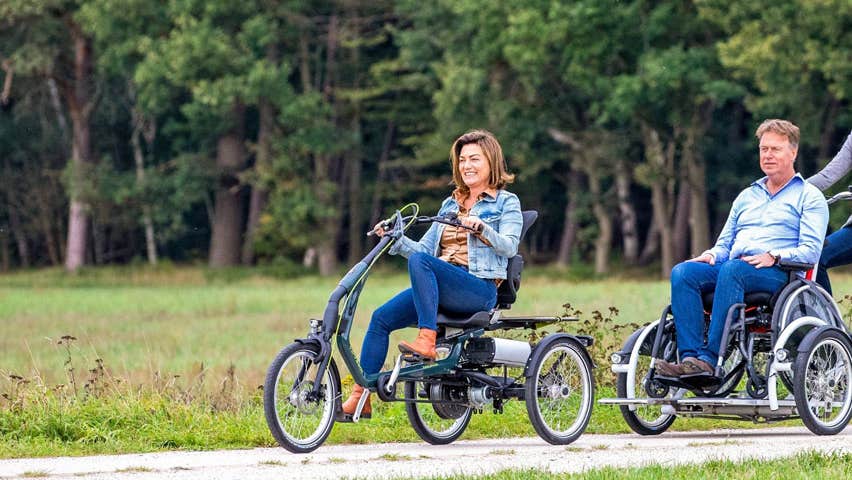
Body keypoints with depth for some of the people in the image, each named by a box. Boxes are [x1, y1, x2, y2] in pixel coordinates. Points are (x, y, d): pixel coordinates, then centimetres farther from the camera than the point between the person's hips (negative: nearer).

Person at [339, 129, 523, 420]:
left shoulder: (506, 203, 7)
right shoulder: (451, 204, 24)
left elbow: (509, 246, -9)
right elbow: (424, 248, 19)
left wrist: (481, 227, -26)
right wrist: (395, 239, 2)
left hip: (480, 290, -6)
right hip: (442, 289, 6)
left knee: (420, 262, -33)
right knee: (381, 318, -12)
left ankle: (427, 341, -38)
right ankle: (361, 397, -10)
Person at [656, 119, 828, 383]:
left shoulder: (808, 196, 11)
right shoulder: (747, 196, 30)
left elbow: (811, 251, -2)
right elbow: (725, 242, 28)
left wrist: (774, 257, -19)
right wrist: (712, 255, 4)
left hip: (779, 274, -6)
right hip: (734, 268, 6)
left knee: (732, 270, -39)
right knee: (683, 272, -25)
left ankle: (710, 359, -47)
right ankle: (690, 356, -40)